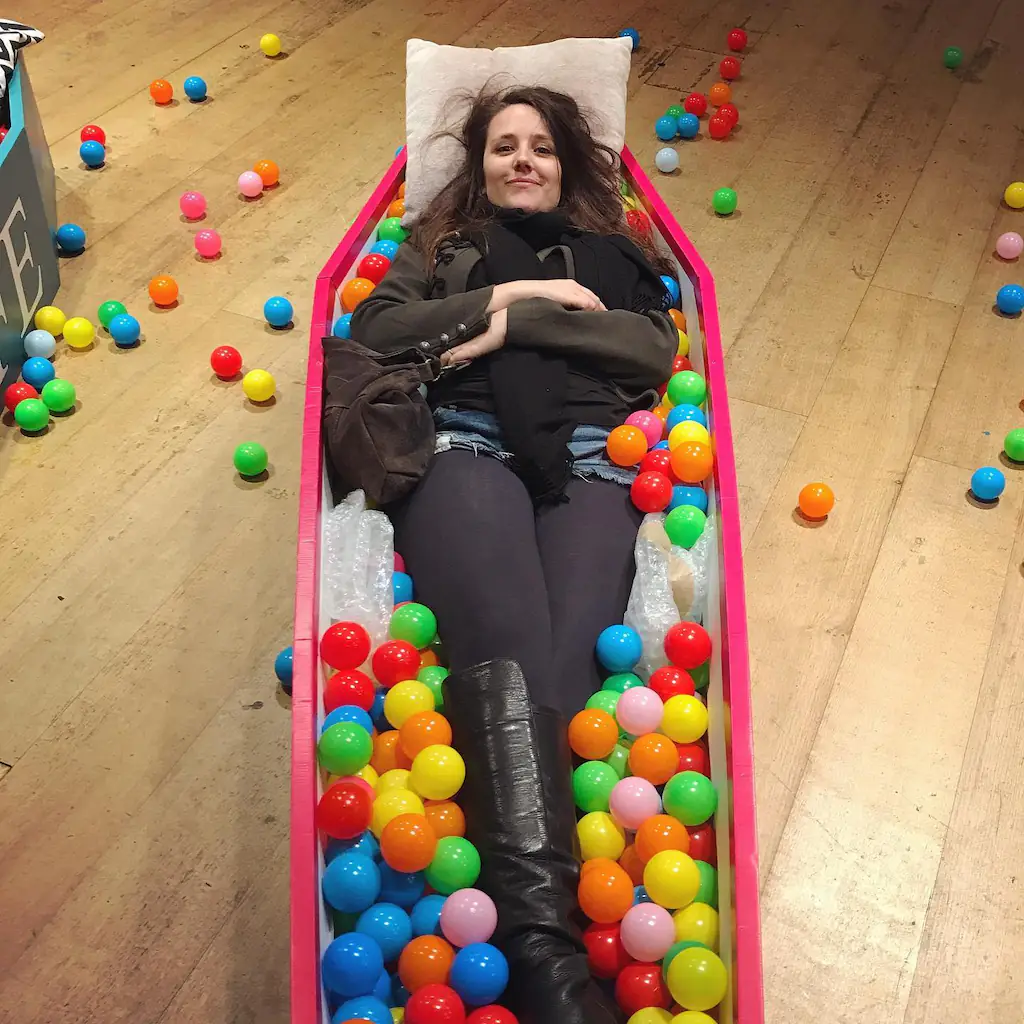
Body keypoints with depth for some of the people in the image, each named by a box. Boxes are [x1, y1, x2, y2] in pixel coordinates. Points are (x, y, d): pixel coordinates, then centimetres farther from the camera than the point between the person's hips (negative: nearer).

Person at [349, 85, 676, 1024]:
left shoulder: (610, 252, 32)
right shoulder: (444, 248, 32)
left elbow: (656, 349, 11)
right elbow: (373, 329, 12)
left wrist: (516, 324, 2)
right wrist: (503, 296, 5)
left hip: (585, 461, 1)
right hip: (465, 445, -1)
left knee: (563, 660, -29)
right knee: (509, 649, -32)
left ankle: (536, 936, -41)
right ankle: (544, 943, -44)